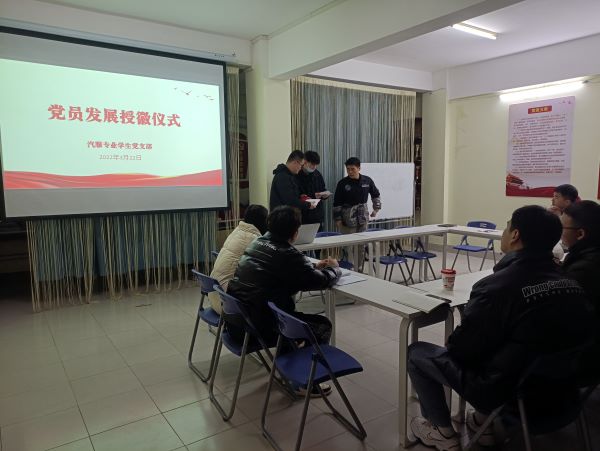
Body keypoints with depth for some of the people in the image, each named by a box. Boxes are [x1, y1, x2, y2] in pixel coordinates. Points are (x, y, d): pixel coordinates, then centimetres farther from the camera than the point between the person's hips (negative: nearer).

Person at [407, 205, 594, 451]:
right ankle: (484, 419, 30)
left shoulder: (497, 286, -27)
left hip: (505, 391, -6)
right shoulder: (571, 284, -7)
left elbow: (462, 348, -19)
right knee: (481, 348, 30)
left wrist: (450, 345, 6)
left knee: (416, 352, 8)